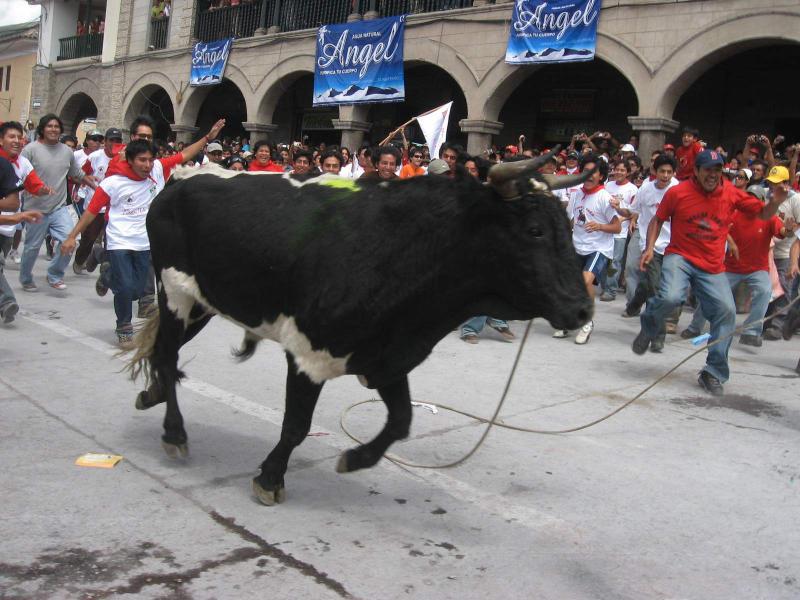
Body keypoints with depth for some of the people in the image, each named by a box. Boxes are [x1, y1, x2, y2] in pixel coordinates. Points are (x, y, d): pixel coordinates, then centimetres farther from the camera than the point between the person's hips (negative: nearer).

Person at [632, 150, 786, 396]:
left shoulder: (731, 194, 3)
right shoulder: (677, 192, -5)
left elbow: (764, 213, 11)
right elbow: (658, 219, 6)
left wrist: (776, 200, -10)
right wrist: (649, 248, -6)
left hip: (712, 267, 3)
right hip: (680, 257, -3)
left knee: (726, 312, -8)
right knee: (671, 297, -30)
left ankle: (714, 373, 7)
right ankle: (649, 327, 6)